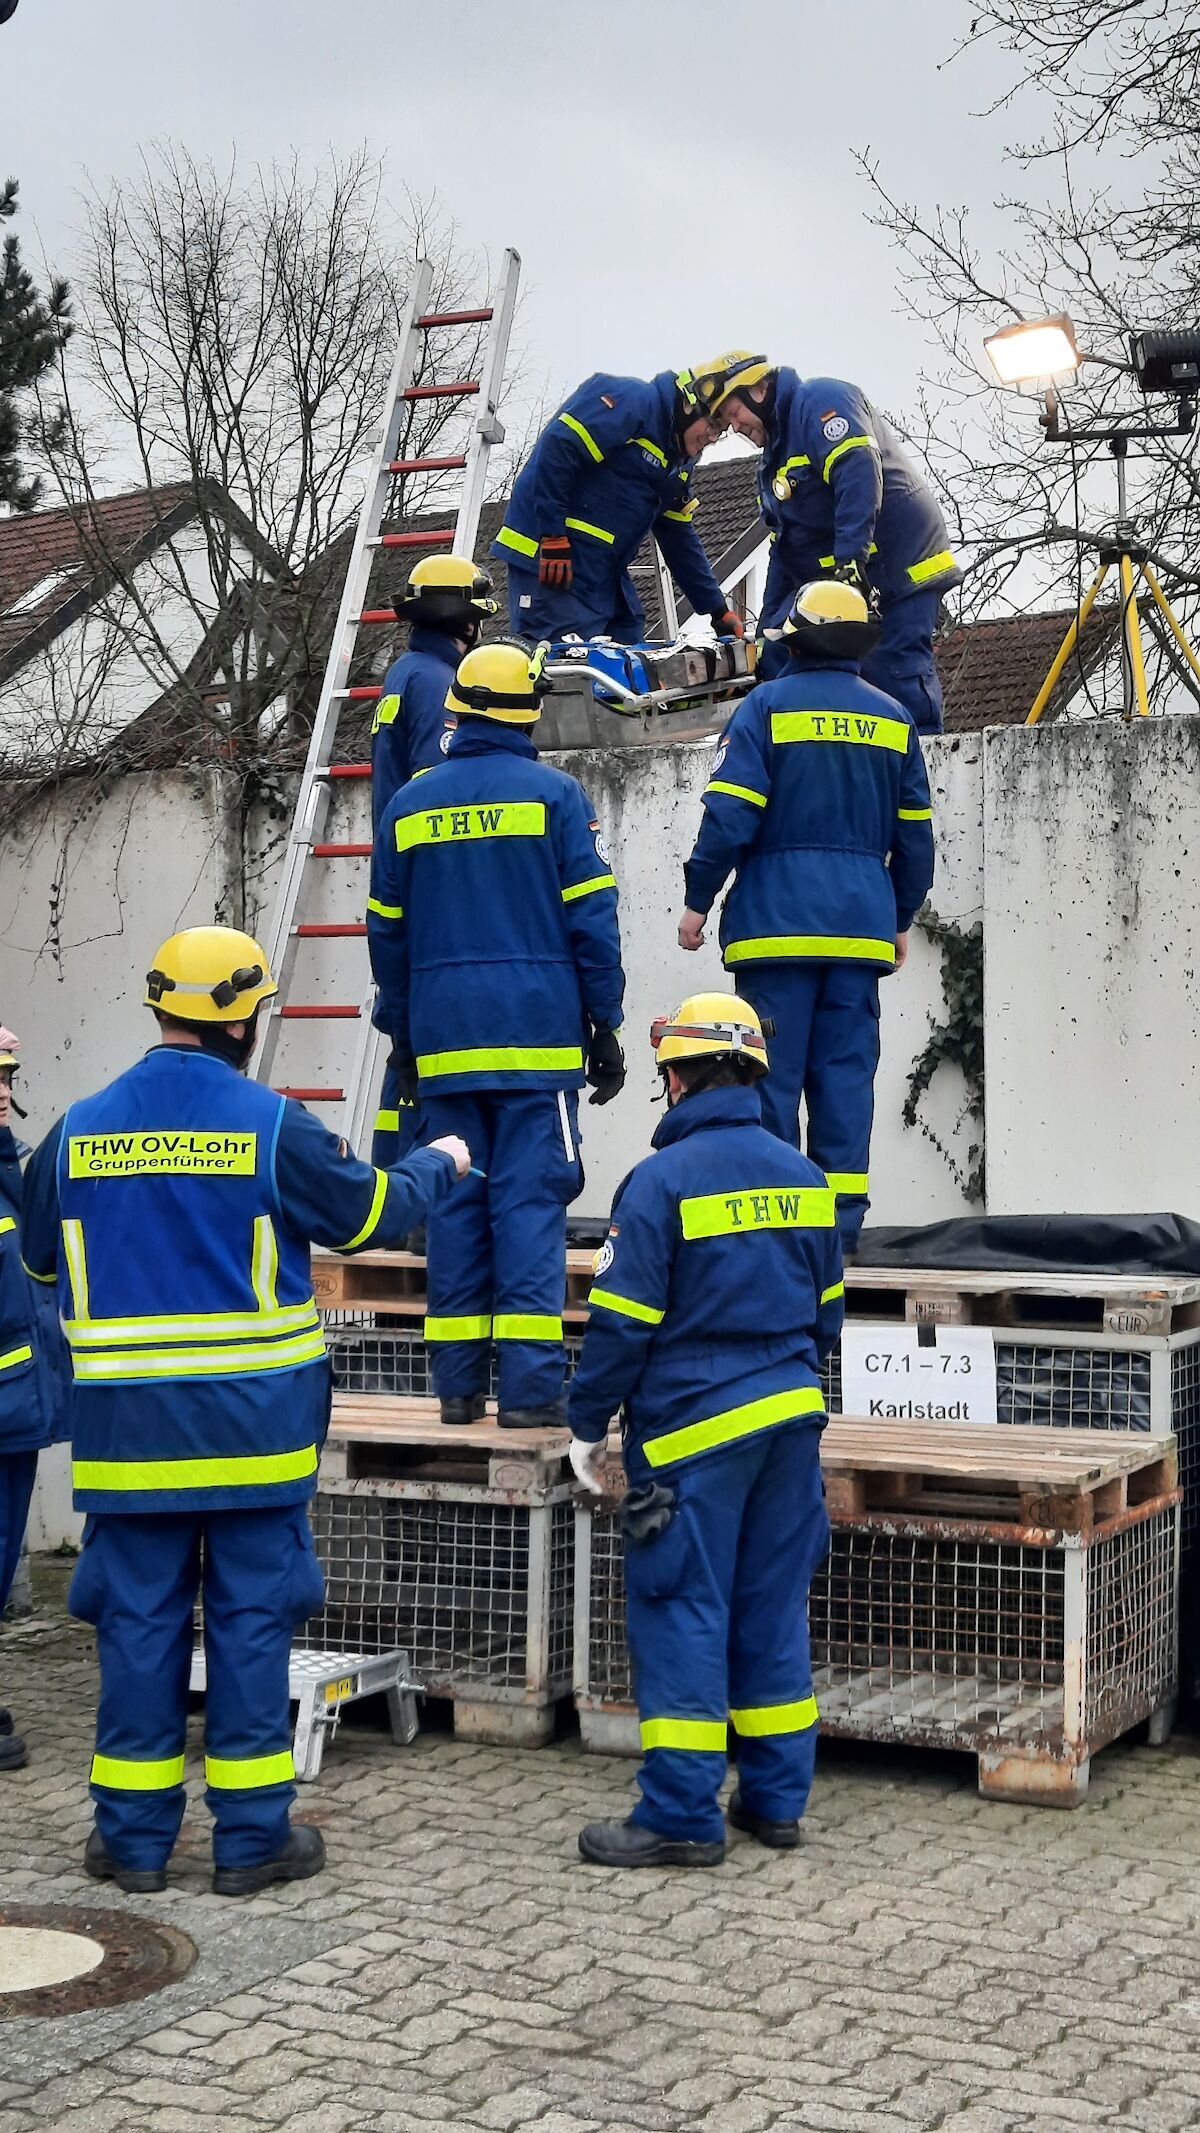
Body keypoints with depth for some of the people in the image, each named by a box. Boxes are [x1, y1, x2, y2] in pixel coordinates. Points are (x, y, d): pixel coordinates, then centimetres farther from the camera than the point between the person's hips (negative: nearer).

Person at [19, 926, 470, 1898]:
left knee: (138, 1620, 9)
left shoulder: (78, 1132, 1)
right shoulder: (274, 1126, -9)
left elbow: (40, 1255, 14)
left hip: (127, 1430, 3)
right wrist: (438, 1163, 22)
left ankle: (134, 1835, 16)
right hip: (252, 1425, -2)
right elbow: (373, 1215, 2)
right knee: (252, 1621, 6)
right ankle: (252, 1835, 13)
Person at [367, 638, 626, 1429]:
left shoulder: (410, 805, 9)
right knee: (531, 1199, -4)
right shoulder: (555, 795, -1)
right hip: (537, 1036, -3)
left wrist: (403, 1036, 21)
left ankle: (459, 1383, 9)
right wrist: (605, 1026, 3)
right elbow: (591, 919, -3)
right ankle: (530, 1383, -8)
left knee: (455, 1202, 8)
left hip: (443, 1043, 3)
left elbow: (387, 932, 13)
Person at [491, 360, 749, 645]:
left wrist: (719, 611, 21)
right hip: (550, 558, -10)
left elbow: (679, 537, 24)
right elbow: (556, 448, -21)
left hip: (605, 573, 10)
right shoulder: (635, 401, -11)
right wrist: (553, 538, -24)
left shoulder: (681, 461, 19)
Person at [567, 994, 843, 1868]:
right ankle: (777, 1798, 20)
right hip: (791, 1419, 7)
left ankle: (682, 1816, 3)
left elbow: (622, 1323, -13)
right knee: (773, 1609, 13)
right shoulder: (804, 1177, 8)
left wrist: (588, 1426, -2)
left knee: (682, 1615, 0)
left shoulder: (662, 1180, -13)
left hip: (692, 1431, -6)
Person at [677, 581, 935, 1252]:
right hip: (864, 924, 4)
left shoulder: (768, 706, -1)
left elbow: (729, 816, -8)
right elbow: (915, 836, 14)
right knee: (846, 1071, 5)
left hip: (778, 920, -3)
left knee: (772, 1071, 0)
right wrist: (902, 919, 24)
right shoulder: (893, 718, 12)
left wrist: (698, 901, 0)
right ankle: (840, 1220, 4)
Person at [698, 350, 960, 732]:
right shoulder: (774, 464, 23)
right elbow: (783, 549, 26)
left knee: (895, 675, -15)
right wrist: (768, 625, 21)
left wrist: (850, 558, -33)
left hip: (900, 567, -10)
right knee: (776, 656, 0)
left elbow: (860, 473, -24)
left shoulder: (821, 400, -8)